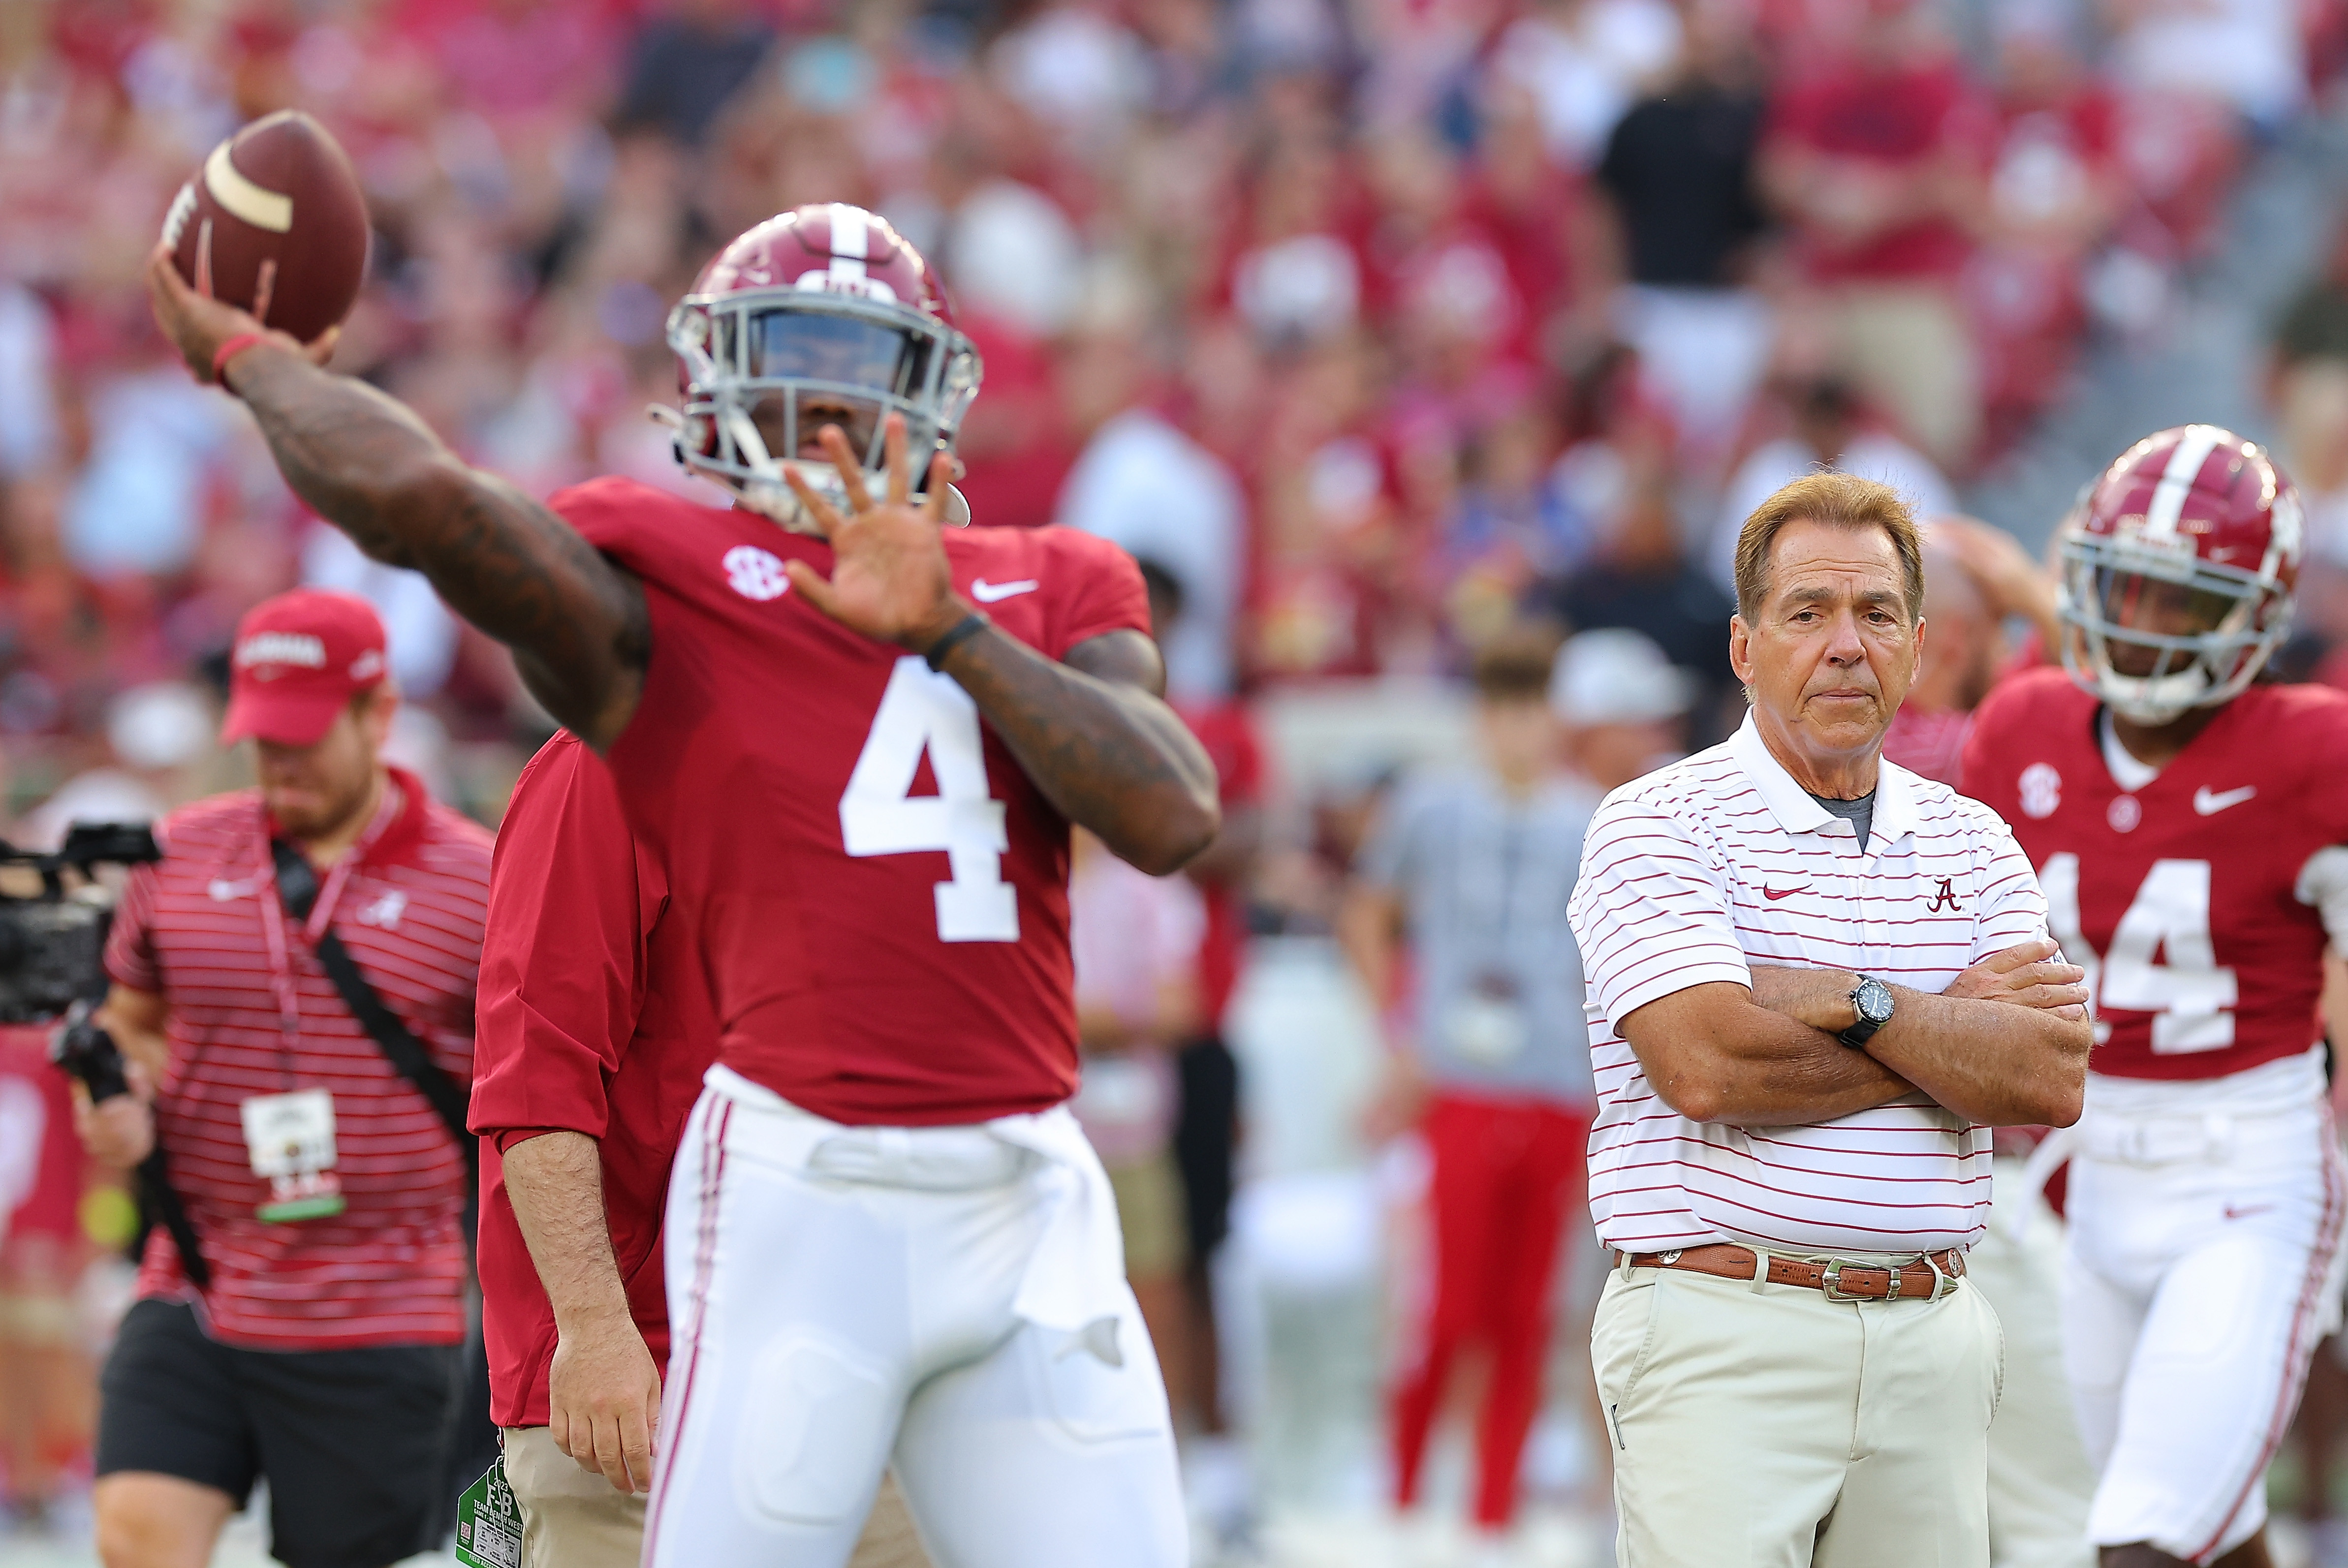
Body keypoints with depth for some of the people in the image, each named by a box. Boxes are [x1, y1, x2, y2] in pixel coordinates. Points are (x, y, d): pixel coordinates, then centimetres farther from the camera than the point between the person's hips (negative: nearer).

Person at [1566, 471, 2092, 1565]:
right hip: (1724, 1338, -5)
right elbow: (1708, 1066, -17)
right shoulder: (1658, 826, -2)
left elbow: (2052, 1084, 0)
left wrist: (1854, 1002, -11)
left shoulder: (1974, 843, 14)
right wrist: (1956, 1025, -5)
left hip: (1934, 1348, 5)